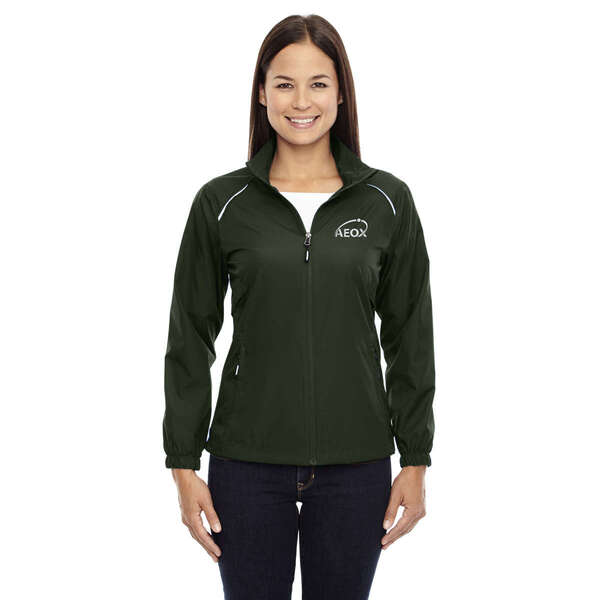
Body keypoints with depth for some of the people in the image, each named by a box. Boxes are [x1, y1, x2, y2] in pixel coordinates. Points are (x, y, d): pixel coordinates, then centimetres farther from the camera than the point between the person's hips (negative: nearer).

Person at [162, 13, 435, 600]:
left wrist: (416, 461, 2)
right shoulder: (221, 202, -1)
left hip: (356, 464, 1)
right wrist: (183, 463, -1)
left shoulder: (387, 201, 1)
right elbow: (189, 340, 2)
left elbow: (411, 339, 4)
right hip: (246, 462, 0)